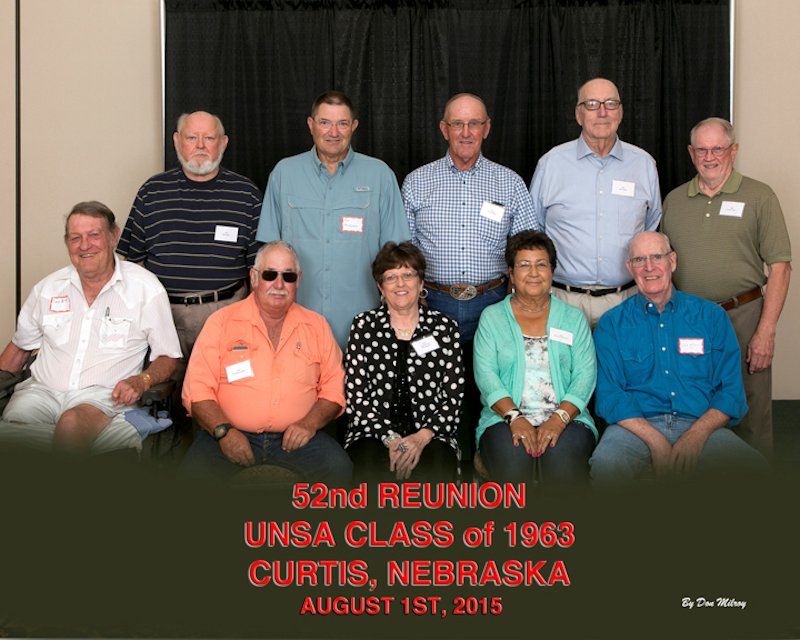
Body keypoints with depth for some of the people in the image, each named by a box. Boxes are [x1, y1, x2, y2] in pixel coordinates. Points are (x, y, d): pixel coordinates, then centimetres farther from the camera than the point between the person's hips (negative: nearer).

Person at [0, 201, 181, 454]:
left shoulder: (146, 288, 3)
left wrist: (142, 381, -13)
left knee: (72, 422, -37)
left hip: (103, 394, -3)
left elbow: (168, 357, 6)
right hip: (42, 390, 3)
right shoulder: (48, 288, 14)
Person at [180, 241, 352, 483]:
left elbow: (333, 388, 11)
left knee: (340, 469, -24)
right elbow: (197, 389, -1)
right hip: (231, 435, -2)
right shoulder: (222, 322, 5)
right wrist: (224, 430, -15)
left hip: (293, 436, 2)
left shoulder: (317, 326, 12)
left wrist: (309, 423, -8)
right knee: (195, 471, -30)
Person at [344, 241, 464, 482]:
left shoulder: (444, 327, 9)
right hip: (373, 433, 0)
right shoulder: (364, 326, 9)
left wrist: (422, 437, -13)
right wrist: (390, 438, -12)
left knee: (438, 462, -32)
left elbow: (454, 397, 4)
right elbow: (355, 394, 2)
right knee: (369, 460, -33)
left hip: (430, 435, 0)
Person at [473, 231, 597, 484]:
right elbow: (485, 373, 1)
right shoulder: (492, 317, 13)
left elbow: (585, 375, 4)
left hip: (566, 418, 1)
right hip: (505, 417, 0)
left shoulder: (573, 318, 15)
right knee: (511, 461, -33)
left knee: (563, 460, -33)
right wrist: (514, 416, -15)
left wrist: (559, 418, -13)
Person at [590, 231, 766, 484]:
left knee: (753, 467, -28)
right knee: (604, 466, -35)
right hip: (637, 427, -1)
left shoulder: (711, 316, 14)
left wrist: (696, 434, -13)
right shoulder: (611, 324, 11)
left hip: (701, 426, 2)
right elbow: (609, 394, 0)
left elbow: (731, 389, 7)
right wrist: (656, 440, -16)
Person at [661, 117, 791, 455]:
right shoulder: (674, 200, 12)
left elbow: (780, 266, -4)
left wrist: (766, 332, -11)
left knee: (750, 418, 2)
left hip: (742, 316, -3)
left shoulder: (759, 196, 0)